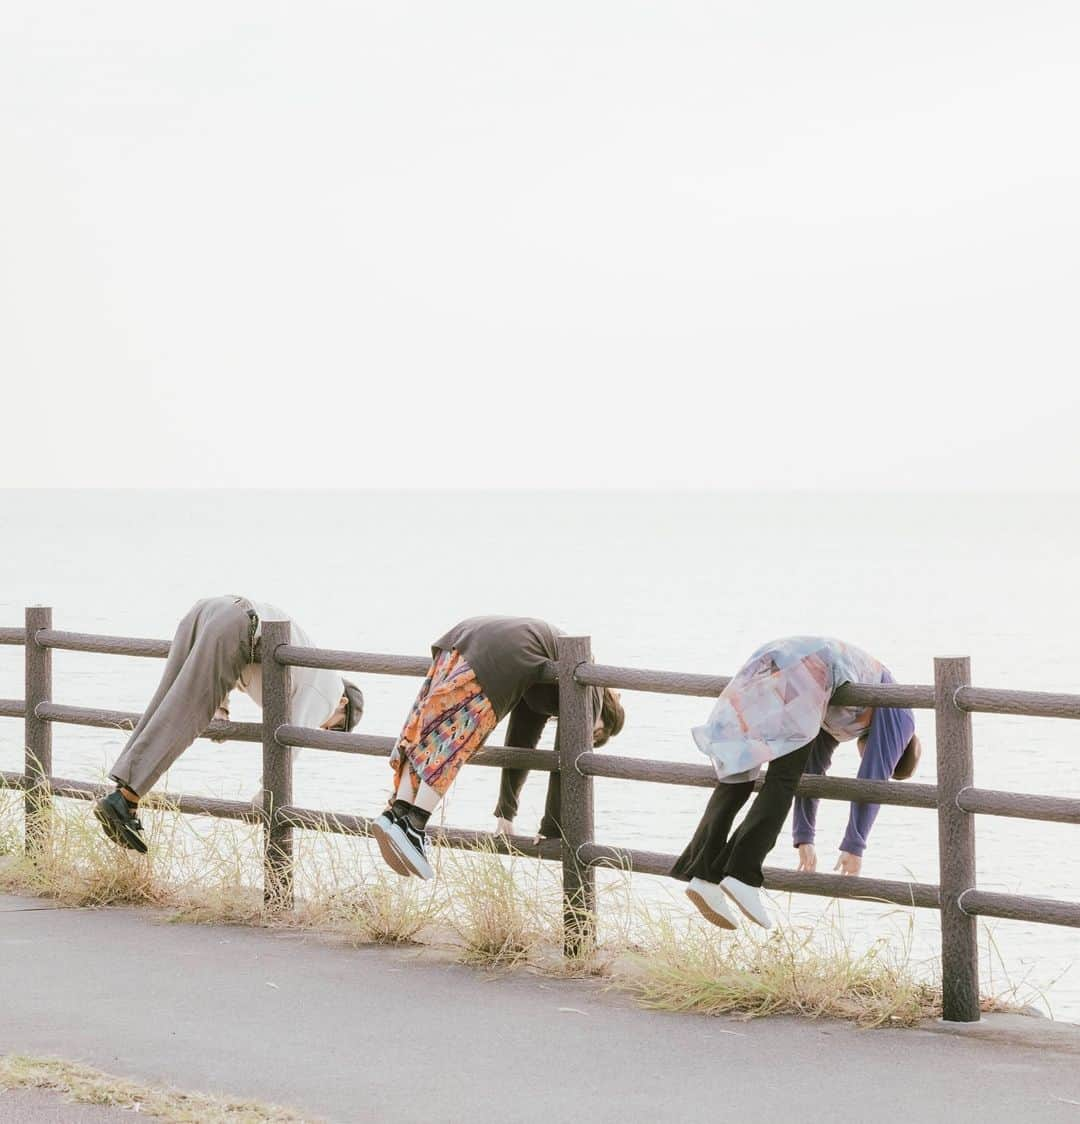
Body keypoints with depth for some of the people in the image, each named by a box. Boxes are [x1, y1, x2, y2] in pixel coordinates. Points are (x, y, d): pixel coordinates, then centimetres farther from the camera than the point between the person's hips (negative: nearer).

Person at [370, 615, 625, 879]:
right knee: (456, 742, -10)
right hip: (504, 652, -7)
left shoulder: (540, 695, 38)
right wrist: (552, 830, 17)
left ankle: (398, 812, -14)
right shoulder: (591, 693, 18)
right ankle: (414, 825, -21)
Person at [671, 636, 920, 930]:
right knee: (783, 780, -4)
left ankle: (703, 874, -9)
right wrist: (854, 847, 14)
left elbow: (812, 769, 39)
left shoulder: (842, 720, 40)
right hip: (804, 673, -7)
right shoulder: (899, 717, 20)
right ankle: (742, 874, -17)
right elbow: (873, 781, 12)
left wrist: (804, 839, 37)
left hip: (765, 663, 7)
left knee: (737, 778, 4)